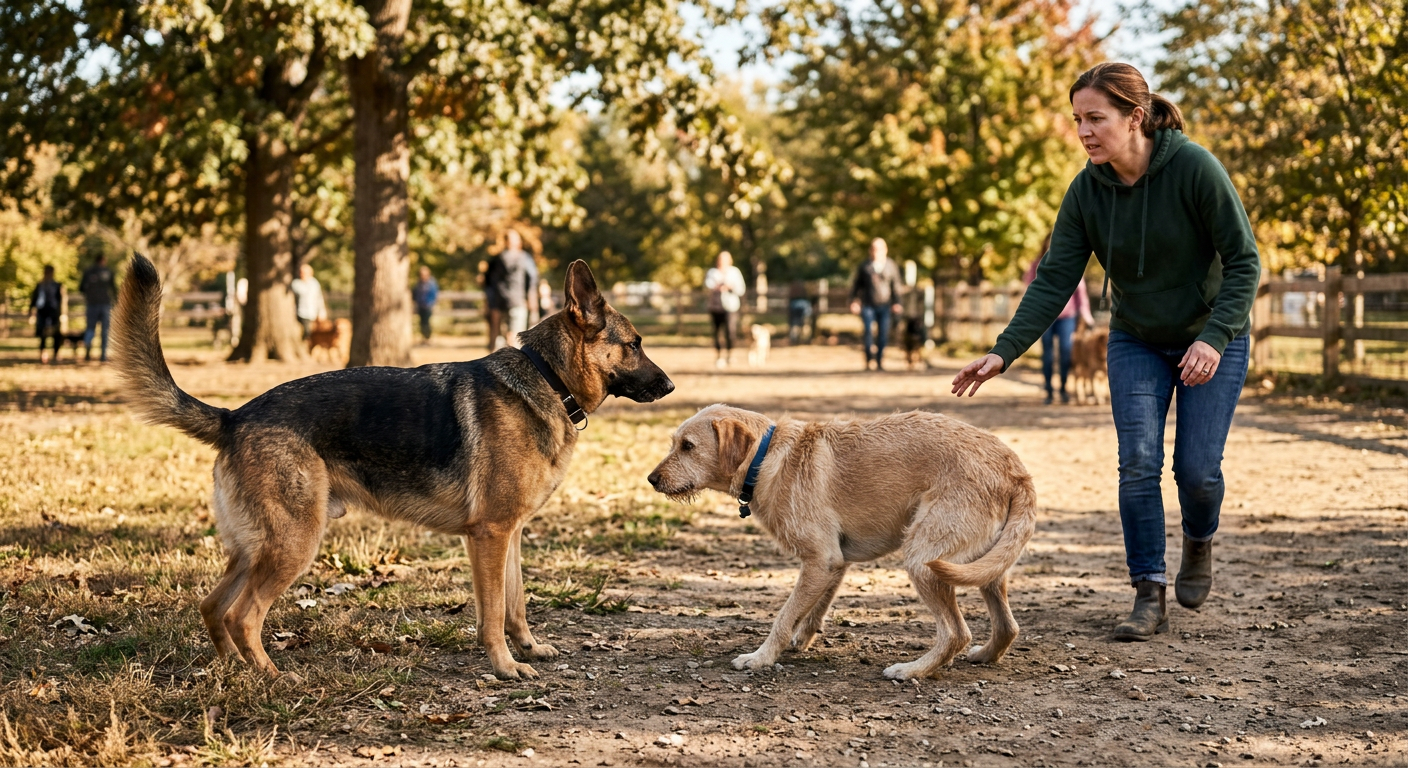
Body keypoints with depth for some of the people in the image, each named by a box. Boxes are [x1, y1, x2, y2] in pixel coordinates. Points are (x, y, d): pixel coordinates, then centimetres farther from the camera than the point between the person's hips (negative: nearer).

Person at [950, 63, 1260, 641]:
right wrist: (1004, 352, -22)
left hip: (1212, 339, -3)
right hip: (1136, 343, 3)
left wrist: (1214, 338, -29)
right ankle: (1149, 596, -3)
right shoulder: (1087, 190, -11)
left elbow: (1243, 260, -18)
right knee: (1138, 462, -10)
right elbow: (1054, 280, -12)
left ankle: (1199, 542, 28)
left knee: (1197, 468, -6)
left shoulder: (1194, 167, -23)